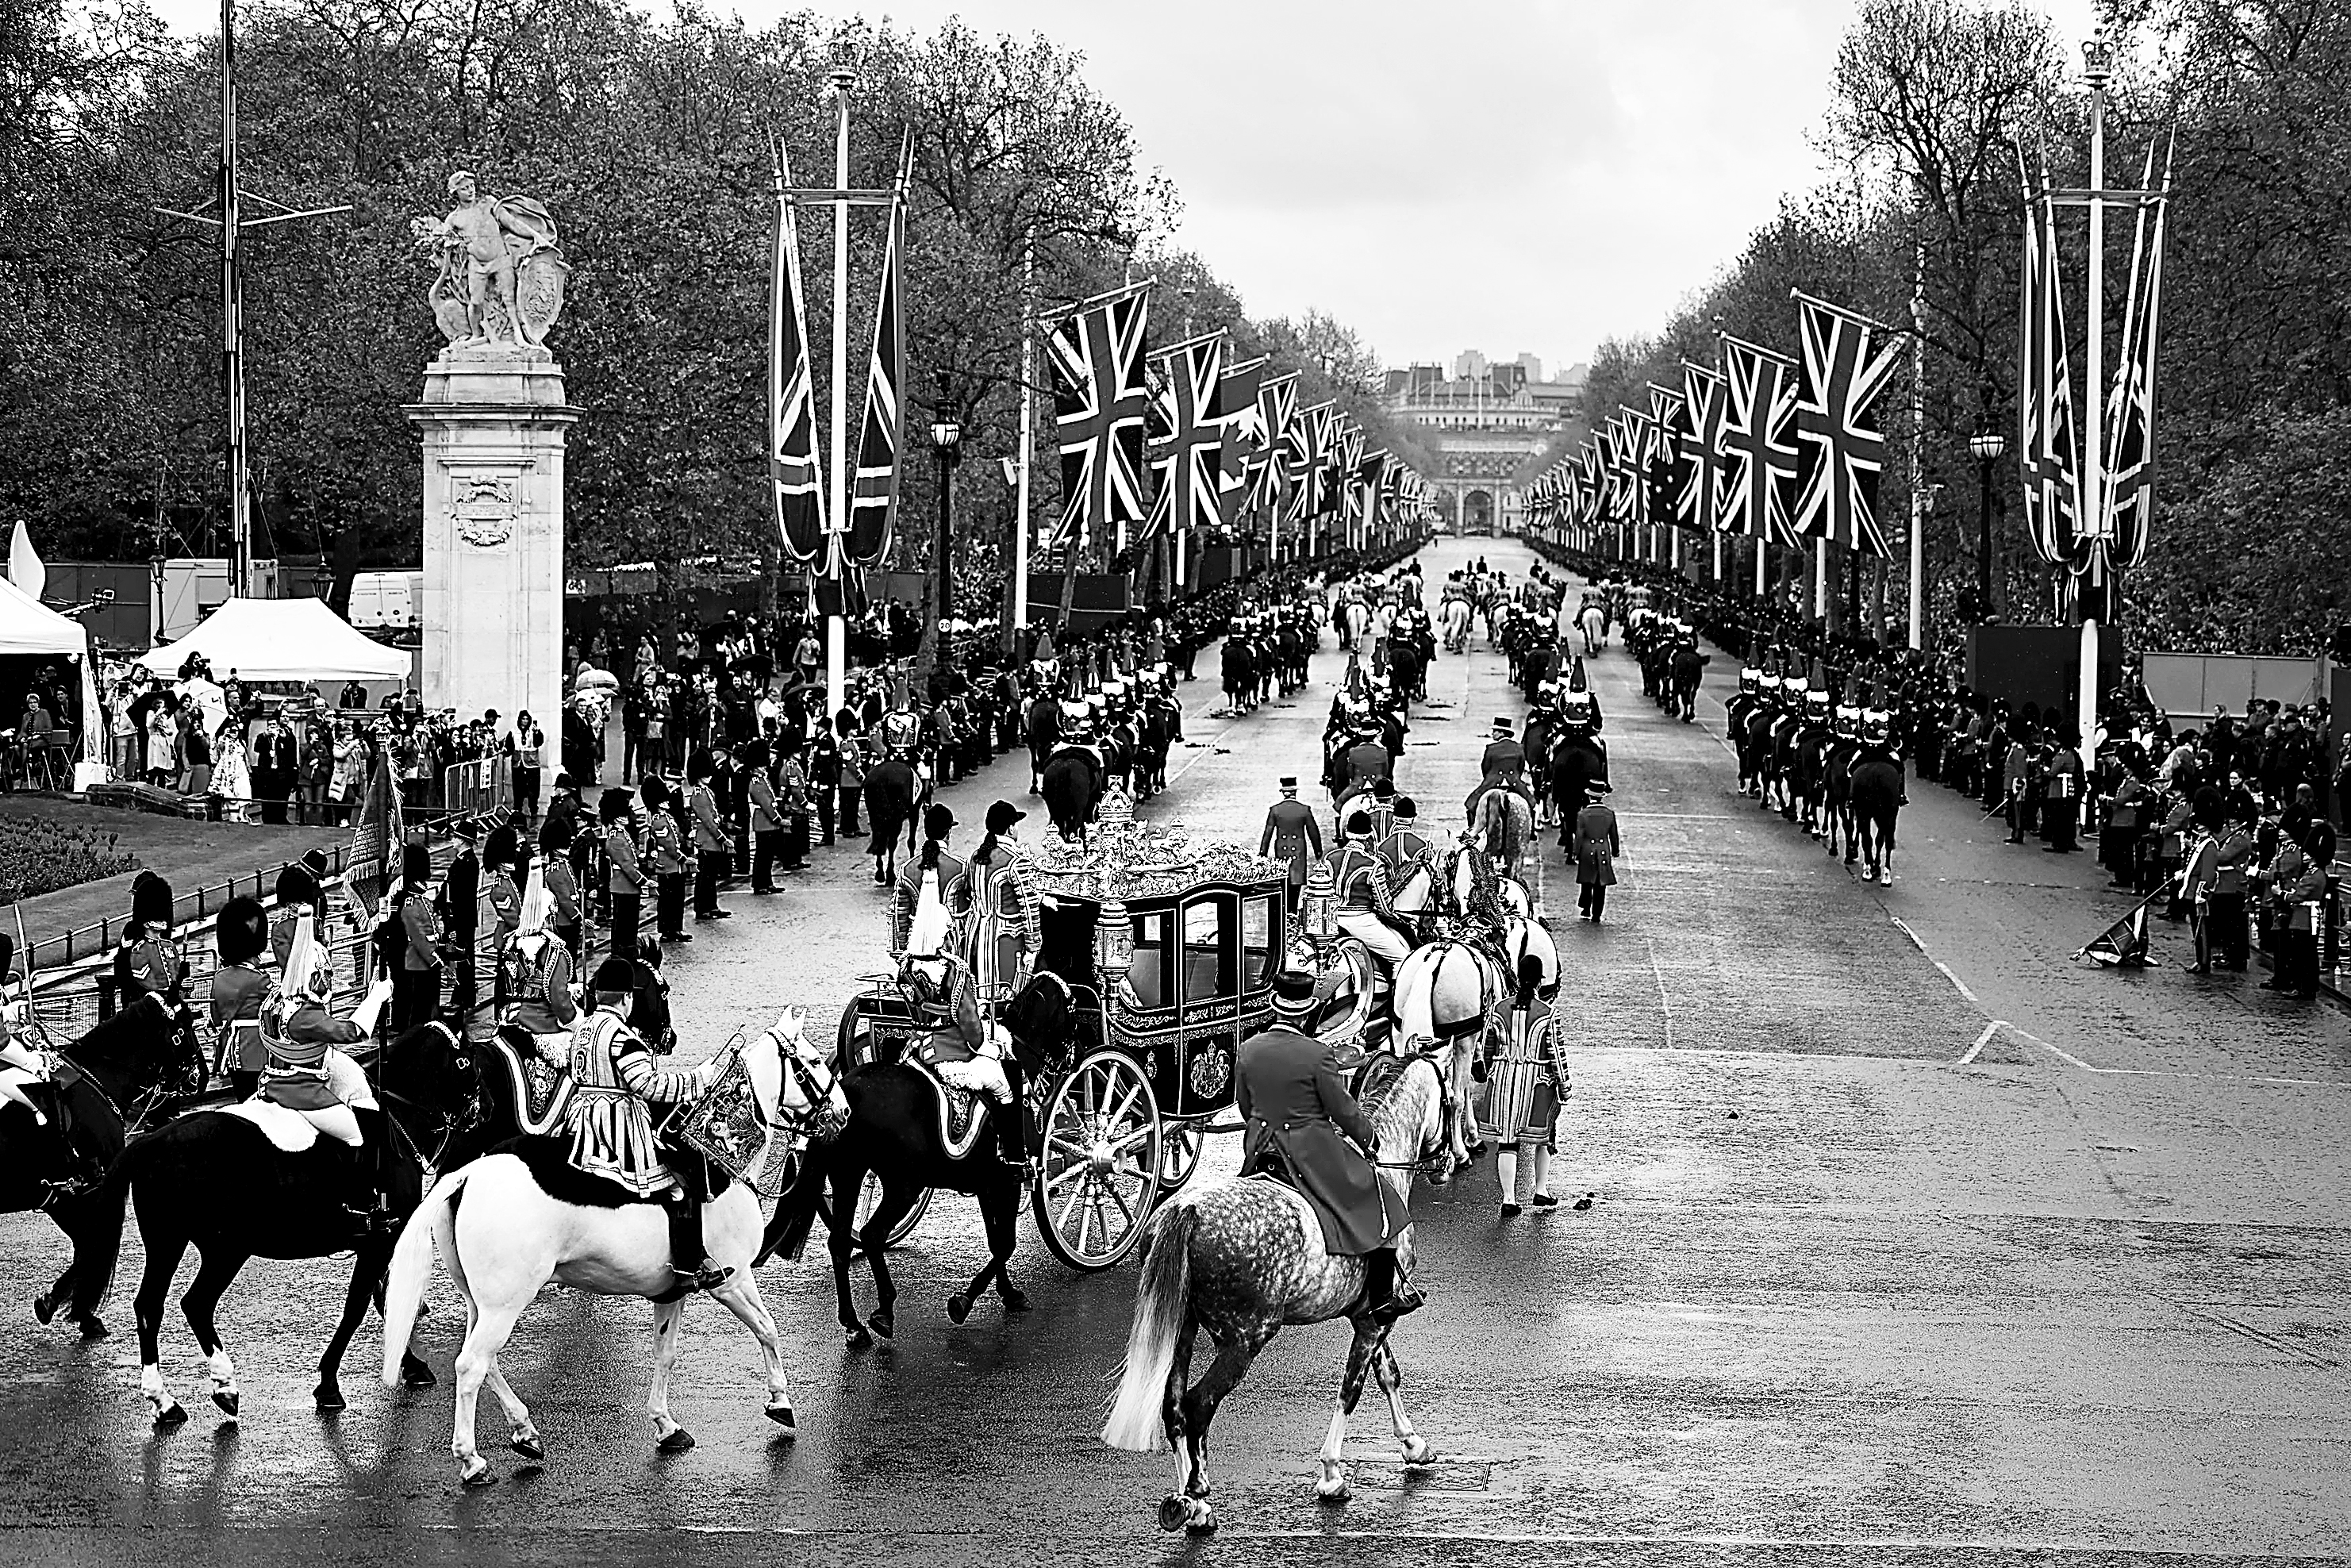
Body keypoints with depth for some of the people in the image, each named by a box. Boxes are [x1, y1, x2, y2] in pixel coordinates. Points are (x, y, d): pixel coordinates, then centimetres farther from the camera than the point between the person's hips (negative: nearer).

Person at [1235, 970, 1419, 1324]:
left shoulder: (1248, 1049, -2)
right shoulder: (1318, 1055, -19)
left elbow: (1244, 1107, 10)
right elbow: (1345, 1111, -11)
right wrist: (1370, 1139, 7)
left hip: (1261, 1155, 5)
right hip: (1315, 1154, -5)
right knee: (1375, 1201, 10)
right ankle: (1385, 1295, 12)